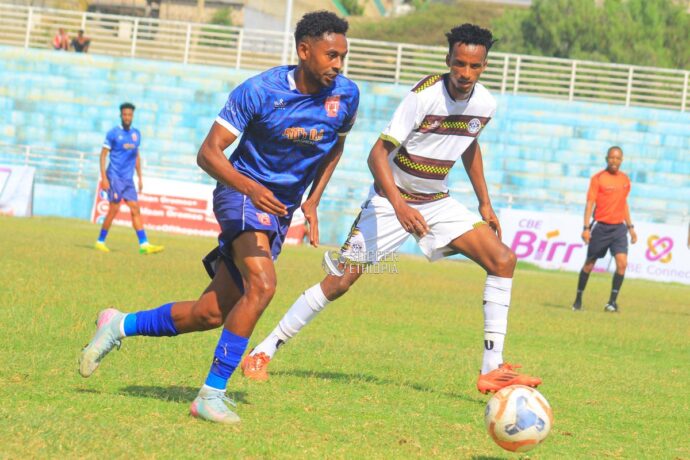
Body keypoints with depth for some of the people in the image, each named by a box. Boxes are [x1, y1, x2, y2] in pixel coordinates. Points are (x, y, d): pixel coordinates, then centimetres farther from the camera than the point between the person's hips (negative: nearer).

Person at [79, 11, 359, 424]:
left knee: (210, 314, 4)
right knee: (262, 285, -30)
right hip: (241, 193, -5)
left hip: (281, 210, 6)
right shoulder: (260, 91, -19)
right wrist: (251, 189, -35)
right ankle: (212, 394, -22)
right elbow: (209, 152, -19)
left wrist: (313, 201, 6)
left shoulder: (346, 95, -5)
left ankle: (120, 326, 27)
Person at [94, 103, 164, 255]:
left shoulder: (136, 134, 11)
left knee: (135, 209, -2)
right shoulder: (113, 133, -5)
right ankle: (100, 241, 6)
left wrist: (140, 178, 17)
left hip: (128, 179, 5)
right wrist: (103, 178, -12)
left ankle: (144, 244, -7)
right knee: (114, 209, -7)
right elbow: (103, 155, -5)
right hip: (114, 177, -5)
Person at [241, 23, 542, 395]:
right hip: (392, 200, -5)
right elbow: (378, 154, -27)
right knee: (340, 281, -9)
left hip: (436, 202, 5)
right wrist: (400, 207, -40)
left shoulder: (485, 104, -5)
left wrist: (485, 203, 16)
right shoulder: (424, 96, -23)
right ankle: (263, 352, 6)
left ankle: (492, 370, -11)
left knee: (502, 259, -12)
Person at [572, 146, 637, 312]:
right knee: (589, 264, 5)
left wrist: (630, 227, 19)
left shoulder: (625, 179, 9)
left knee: (622, 263, -13)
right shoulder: (598, 178, -6)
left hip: (619, 227, 3)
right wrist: (586, 228, -15)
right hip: (601, 227, -3)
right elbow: (590, 203, -8)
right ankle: (578, 299, 20)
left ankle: (612, 301, -5)